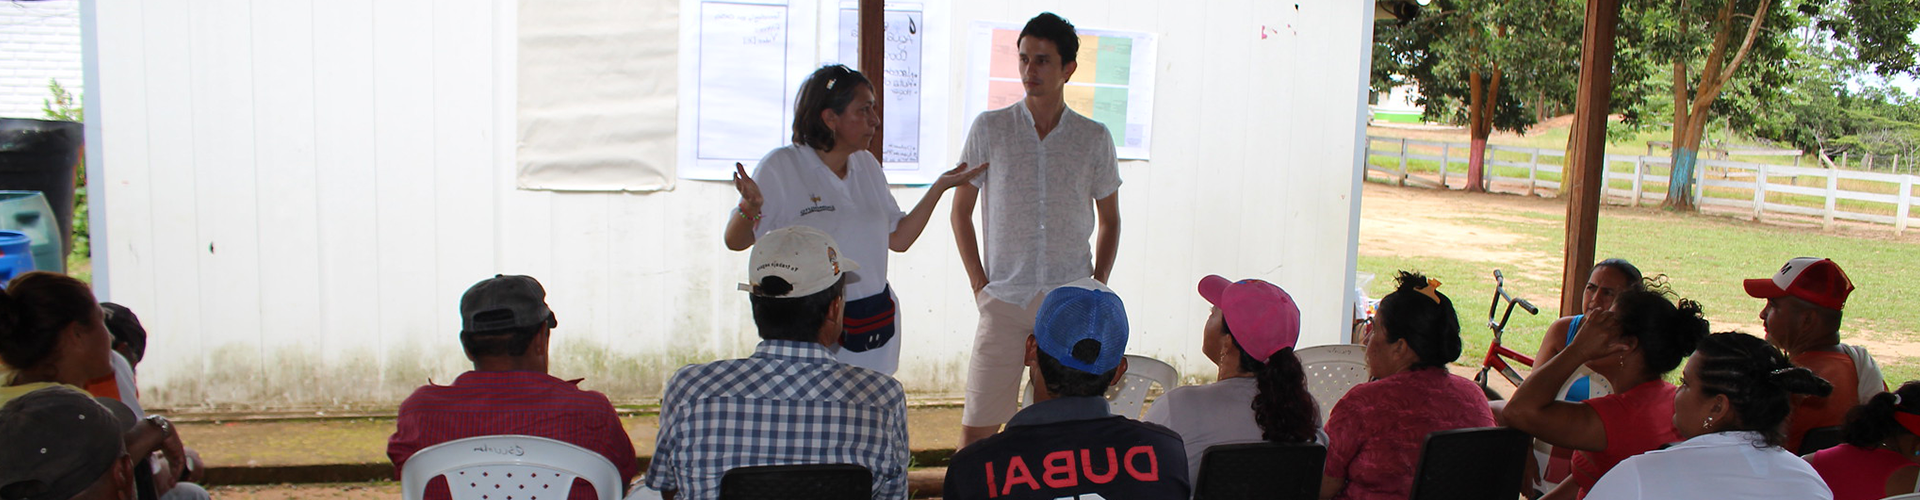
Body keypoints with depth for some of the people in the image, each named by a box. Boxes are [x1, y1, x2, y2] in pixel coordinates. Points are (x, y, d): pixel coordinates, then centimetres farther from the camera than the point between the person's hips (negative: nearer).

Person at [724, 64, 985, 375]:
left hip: (875, 324, 5)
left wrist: (939, 187, 10)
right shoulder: (781, 167, -6)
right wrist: (750, 208, -27)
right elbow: (736, 241, -6)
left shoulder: (867, 166, 11)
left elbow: (899, 239, 14)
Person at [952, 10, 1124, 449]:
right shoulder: (989, 129, 3)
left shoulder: (1094, 138, 6)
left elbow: (1109, 221, 16)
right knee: (977, 427, -3)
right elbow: (961, 212, 9)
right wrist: (980, 286, 1)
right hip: (1004, 302, -1)